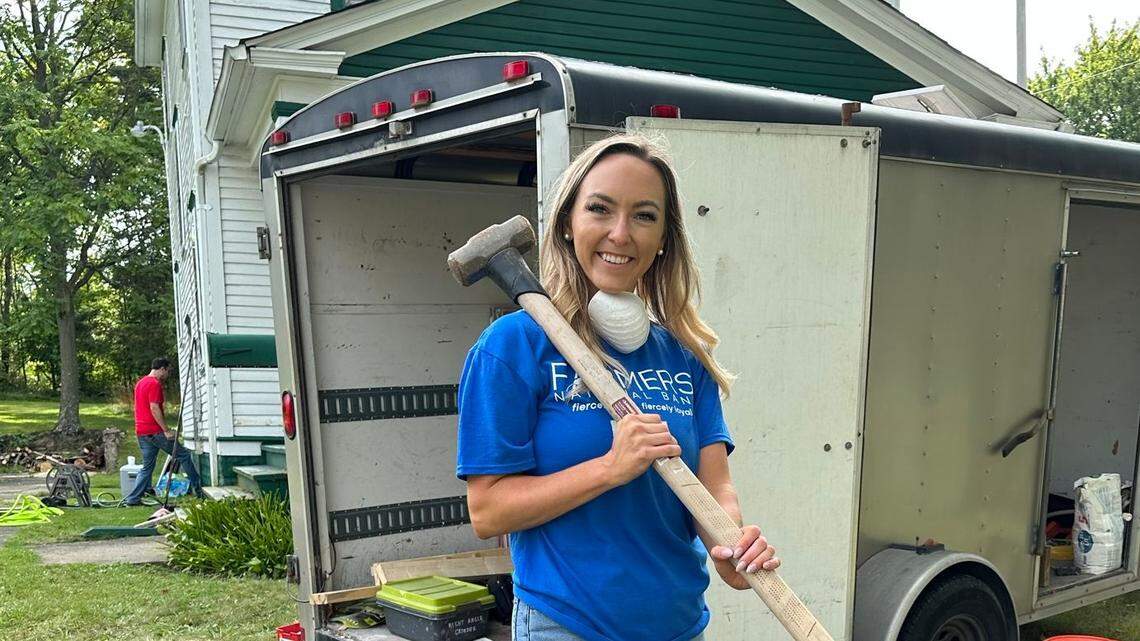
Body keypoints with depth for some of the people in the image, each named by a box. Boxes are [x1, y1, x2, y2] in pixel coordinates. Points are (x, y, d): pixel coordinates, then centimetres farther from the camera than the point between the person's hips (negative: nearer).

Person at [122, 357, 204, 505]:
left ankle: (133, 498, 7)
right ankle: (197, 487, 7)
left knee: (147, 467, 12)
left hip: (141, 432, 9)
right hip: (154, 431, -9)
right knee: (183, 455, 2)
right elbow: (154, 408, -20)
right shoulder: (155, 384, -13)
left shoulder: (140, 382, 18)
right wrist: (166, 431, -19)